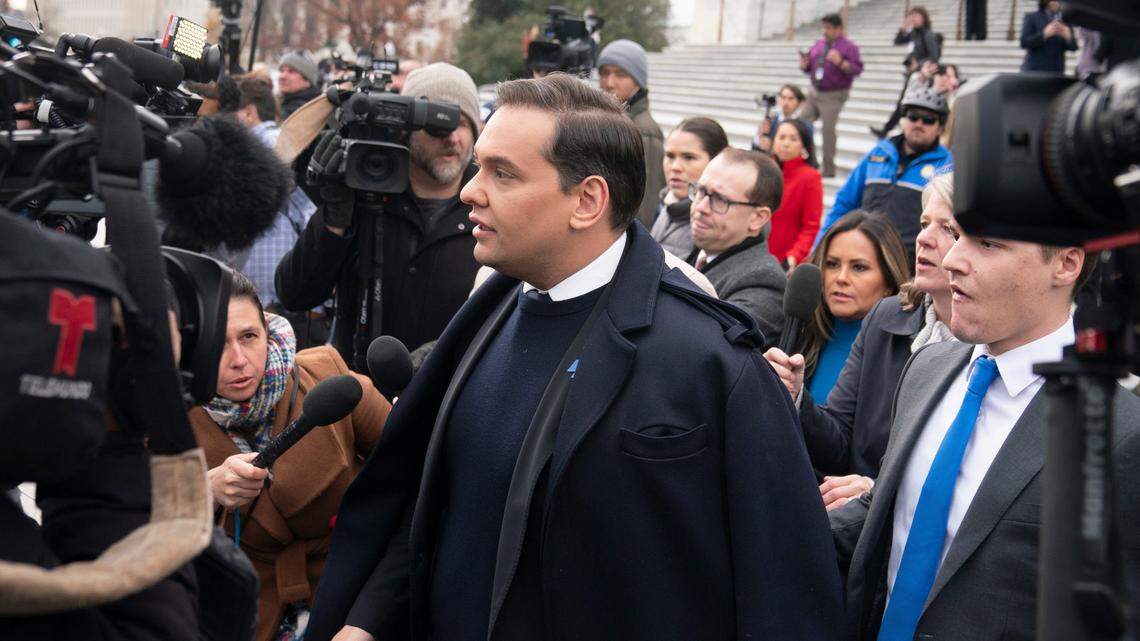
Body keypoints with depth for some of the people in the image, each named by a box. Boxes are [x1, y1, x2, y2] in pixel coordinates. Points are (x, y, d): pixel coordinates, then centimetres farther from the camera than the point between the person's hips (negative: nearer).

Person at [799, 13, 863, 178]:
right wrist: (804, 65, -4)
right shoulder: (818, 45, 11)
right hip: (814, 92, 7)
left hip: (833, 96, -7)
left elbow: (857, 69, -16)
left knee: (828, 130, -6)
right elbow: (809, 67, 19)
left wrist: (840, 62, -30)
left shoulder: (848, 47, -6)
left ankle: (828, 170, 3)